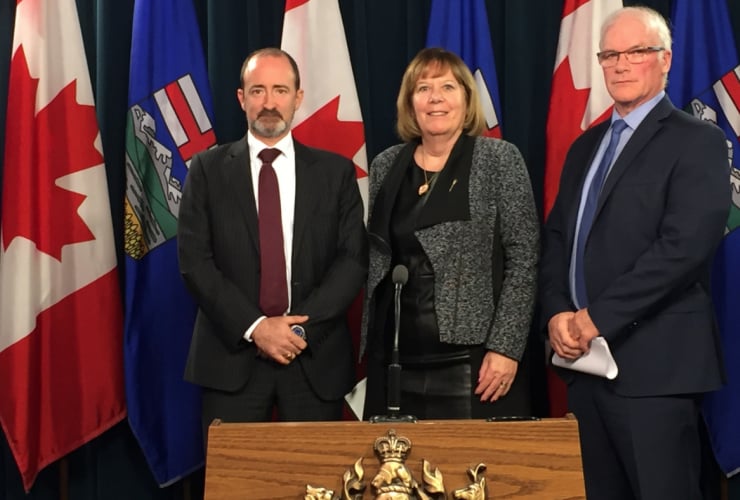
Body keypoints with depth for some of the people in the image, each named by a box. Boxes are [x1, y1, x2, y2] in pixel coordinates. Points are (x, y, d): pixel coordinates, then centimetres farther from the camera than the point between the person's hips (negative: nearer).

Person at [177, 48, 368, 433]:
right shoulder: (208, 169, 5)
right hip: (232, 356, 0)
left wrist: (301, 327, -11)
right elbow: (194, 259, -2)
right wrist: (254, 327, -12)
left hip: (316, 359, 1)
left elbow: (353, 258, 0)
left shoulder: (336, 172, 7)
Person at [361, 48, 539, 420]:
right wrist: (371, 350, 9)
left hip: (478, 362, -3)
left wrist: (505, 348, -13)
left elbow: (524, 258, -6)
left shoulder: (500, 159, -2)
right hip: (401, 364, 4)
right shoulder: (387, 166, 10)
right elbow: (376, 263, 13)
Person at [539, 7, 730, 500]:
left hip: (654, 363, -6)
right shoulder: (586, 146, 18)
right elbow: (556, 238, 15)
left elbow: (684, 246, -17)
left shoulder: (697, 141, -5)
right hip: (585, 357, 7)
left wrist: (598, 317, -17)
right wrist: (558, 313, -3)